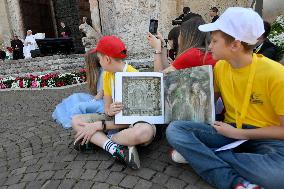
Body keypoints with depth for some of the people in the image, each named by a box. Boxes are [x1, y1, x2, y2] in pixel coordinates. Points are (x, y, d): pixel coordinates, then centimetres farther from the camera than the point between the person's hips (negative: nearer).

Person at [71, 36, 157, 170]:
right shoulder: (107, 75, 2)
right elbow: (107, 107, 2)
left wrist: (99, 125, -23)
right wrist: (110, 111, -24)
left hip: (136, 123, -6)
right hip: (116, 119, 7)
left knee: (145, 131, -41)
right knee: (76, 120, -8)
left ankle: (97, 140, -19)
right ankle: (116, 149, -27)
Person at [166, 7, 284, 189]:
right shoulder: (220, 67, 0)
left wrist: (239, 133, -14)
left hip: (267, 138, -4)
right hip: (230, 131, 5)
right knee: (174, 129, -18)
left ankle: (196, 153, -21)